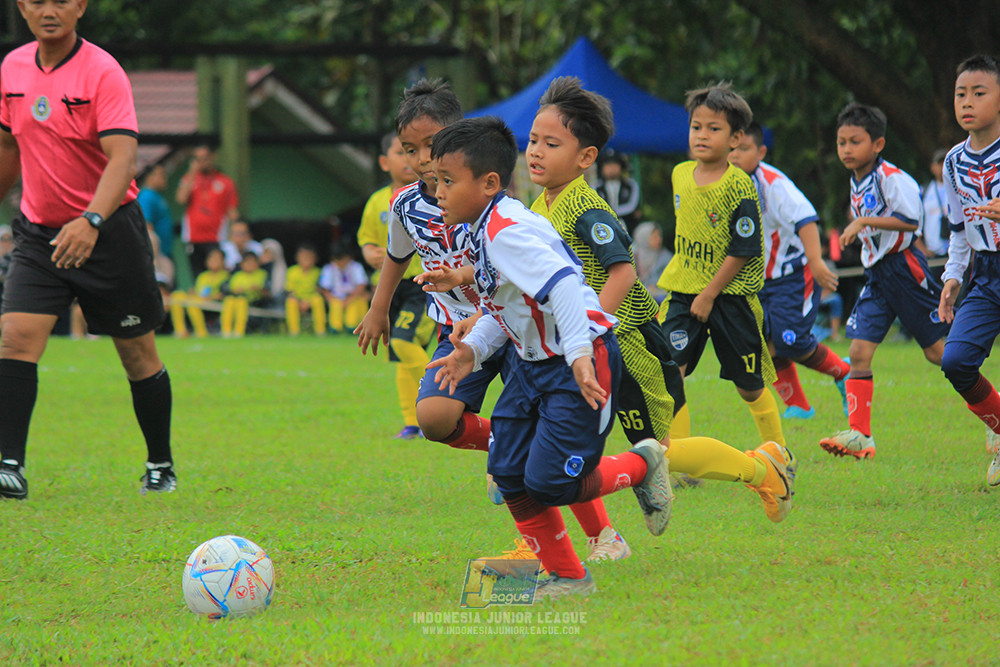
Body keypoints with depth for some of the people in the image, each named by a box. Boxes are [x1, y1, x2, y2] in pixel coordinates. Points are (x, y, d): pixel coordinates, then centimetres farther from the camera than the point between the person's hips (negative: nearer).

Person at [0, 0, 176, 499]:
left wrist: (90, 222, -40)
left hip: (107, 230, -4)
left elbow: (123, 157, -26)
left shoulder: (103, 73, -16)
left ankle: (160, 466, 23)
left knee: (138, 354, 6)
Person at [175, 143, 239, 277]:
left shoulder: (226, 182, 9)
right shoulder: (189, 179, 13)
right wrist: (193, 173, -4)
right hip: (193, 239, 2)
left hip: (216, 240, -2)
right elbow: (181, 199, -5)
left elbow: (233, 212, 8)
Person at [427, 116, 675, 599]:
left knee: (549, 483, -12)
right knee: (510, 478, 4)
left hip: (582, 363, -10)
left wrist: (579, 355, -42)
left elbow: (561, 287, -35)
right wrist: (474, 349, 4)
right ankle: (567, 578, 16)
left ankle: (642, 464, 13)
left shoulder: (506, 231, -23)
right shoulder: (483, 230, 9)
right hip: (532, 362, 10)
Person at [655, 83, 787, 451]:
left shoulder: (738, 187, -15)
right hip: (685, 291, 5)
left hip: (730, 295, -5)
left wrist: (709, 294, -16)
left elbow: (743, 251, -15)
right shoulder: (680, 175, 4)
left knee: (749, 385, 8)